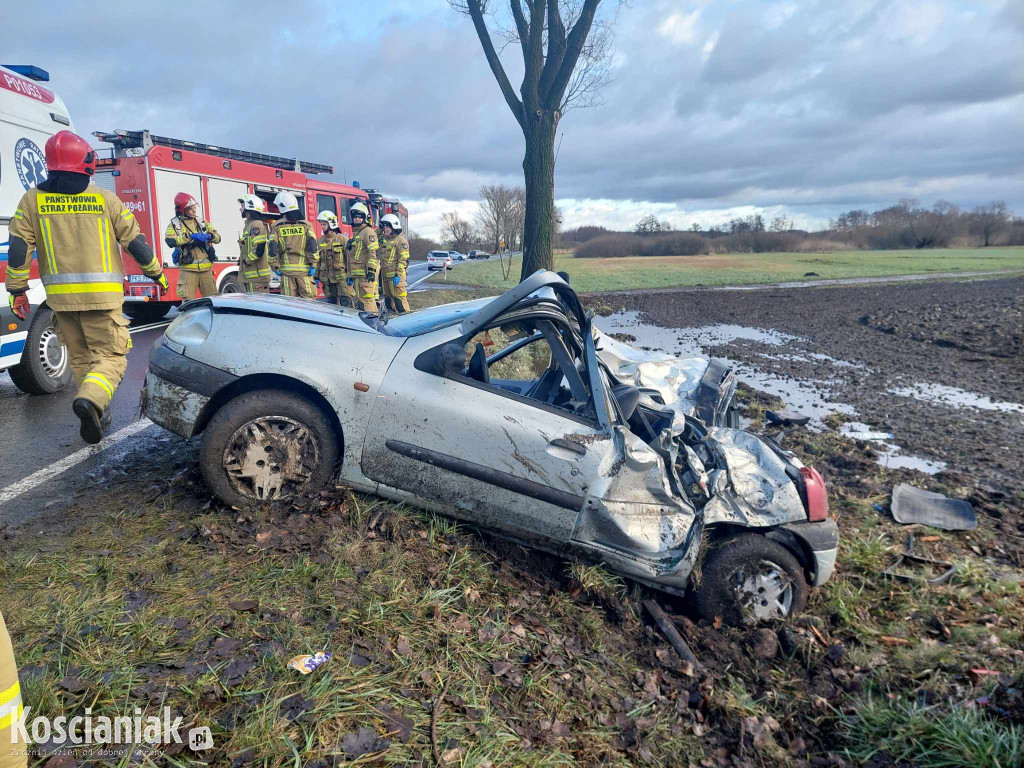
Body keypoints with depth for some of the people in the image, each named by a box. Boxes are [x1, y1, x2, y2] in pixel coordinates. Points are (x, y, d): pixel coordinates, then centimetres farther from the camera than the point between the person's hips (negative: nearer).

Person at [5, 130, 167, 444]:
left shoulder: (32, 200, 6)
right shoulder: (105, 198, 1)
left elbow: (19, 248, 2)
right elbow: (135, 240, 4)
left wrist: (17, 290, 9)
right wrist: (156, 272, 17)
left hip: (61, 296, 3)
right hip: (102, 295, -2)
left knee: (80, 358, 18)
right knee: (110, 356, 2)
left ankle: (97, 413, 22)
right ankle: (91, 400, -25)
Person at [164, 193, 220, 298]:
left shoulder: (201, 222, 16)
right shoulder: (175, 224, 4)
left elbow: (217, 238, 12)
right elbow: (170, 241, -12)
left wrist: (209, 236, -10)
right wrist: (189, 236, -19)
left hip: (206, 268, 4)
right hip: (188, 269, -4)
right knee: (188, 300, -6)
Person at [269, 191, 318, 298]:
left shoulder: (276, 226, 2)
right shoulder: (306, 225, 2)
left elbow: (273, 248, -3)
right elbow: (312, 246, -7)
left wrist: (275, 267, 5)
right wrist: (313, 266, -3)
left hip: (286, 270, 1)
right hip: (304, 270, 0)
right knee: (308, 299, 1)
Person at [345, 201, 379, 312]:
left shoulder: (368, 232, -6)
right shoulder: (355, 234, 24)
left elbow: (373, 253, -16)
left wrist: (371, 270, -22)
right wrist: (349, 274, 26)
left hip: (365, 274, -10)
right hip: (356, 274, 10)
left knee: (367, 299, -13)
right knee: (360, 299, 12)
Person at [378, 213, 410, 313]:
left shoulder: (400, 240, -7)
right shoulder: (384, 240, 20)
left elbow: (403, 259, -14)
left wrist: (398, 275, -20)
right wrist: (381, 274, 22)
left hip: (395, 276, -9)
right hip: (385, 276, 9)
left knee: (399, 299, -11)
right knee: (388, 300, 12)